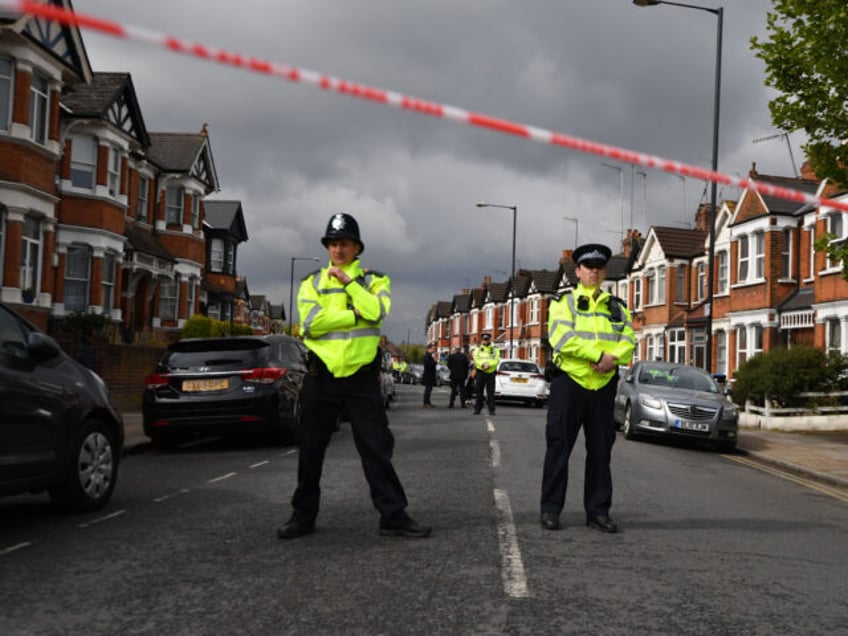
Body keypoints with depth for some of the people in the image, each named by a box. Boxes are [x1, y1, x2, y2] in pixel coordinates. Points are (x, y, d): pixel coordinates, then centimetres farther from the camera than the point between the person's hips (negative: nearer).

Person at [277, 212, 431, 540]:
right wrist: (356, 315, -12)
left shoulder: (374, 280, 7)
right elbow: (312, 322, -10)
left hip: (362, 377, -1)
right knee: (311, 450, 8)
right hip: (320, 377, 1)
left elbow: (376, 311, -15)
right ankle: (303, 515, 20)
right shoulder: (312, 283, 8)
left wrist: (348, 281, -12)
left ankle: (393, 516, 5)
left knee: (377, 447, -1)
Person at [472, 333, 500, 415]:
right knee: (479, 392, 2)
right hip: (480, 372, 1)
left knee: (491, 392, -1)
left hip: (491, 372, -1)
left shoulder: (495, 350, 8)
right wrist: (483, 364, -21)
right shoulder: (478, 349, 11)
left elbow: (496, 360, -3)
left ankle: (491, 410, 1)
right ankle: (477, 409, 8)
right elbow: (476, 359, -2)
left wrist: (489, 365, -21)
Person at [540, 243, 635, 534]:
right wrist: (599, 355, -19)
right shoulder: (564, 302, 3)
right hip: (569, 382, -3)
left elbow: (628, 341, 4)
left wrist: (612, 359, -18)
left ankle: (598, 511, 14)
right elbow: (561, 337, -13)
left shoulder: (617, 307, 15)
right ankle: (550, 509, 7)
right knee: (559, 447, -1)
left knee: (601, 450, 6)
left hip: (604, 385, 4)